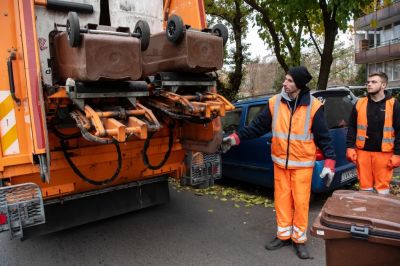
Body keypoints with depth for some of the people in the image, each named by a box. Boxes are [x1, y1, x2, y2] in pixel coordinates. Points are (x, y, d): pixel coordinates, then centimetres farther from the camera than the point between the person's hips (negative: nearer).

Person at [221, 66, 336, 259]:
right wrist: (236, 138, -3)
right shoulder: (274, 102, -2)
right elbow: (258, 126, 2)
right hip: (280, 162, 3)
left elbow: (323, 137, -6)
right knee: (282, 199, 12)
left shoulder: (313, 106, -9)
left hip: (302, 164, -3)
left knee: (301, 201, 4)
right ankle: (284, 235, 30)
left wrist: (329, 161, -12)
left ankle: (299, 240, 24)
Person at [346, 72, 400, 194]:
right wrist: (350, 147, -1)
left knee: (382, 186, 4)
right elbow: (352, 127, 7)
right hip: (363, 151, 2)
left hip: (383, 152, -2)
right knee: (364, 185, 9)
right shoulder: (360, 103, 5)